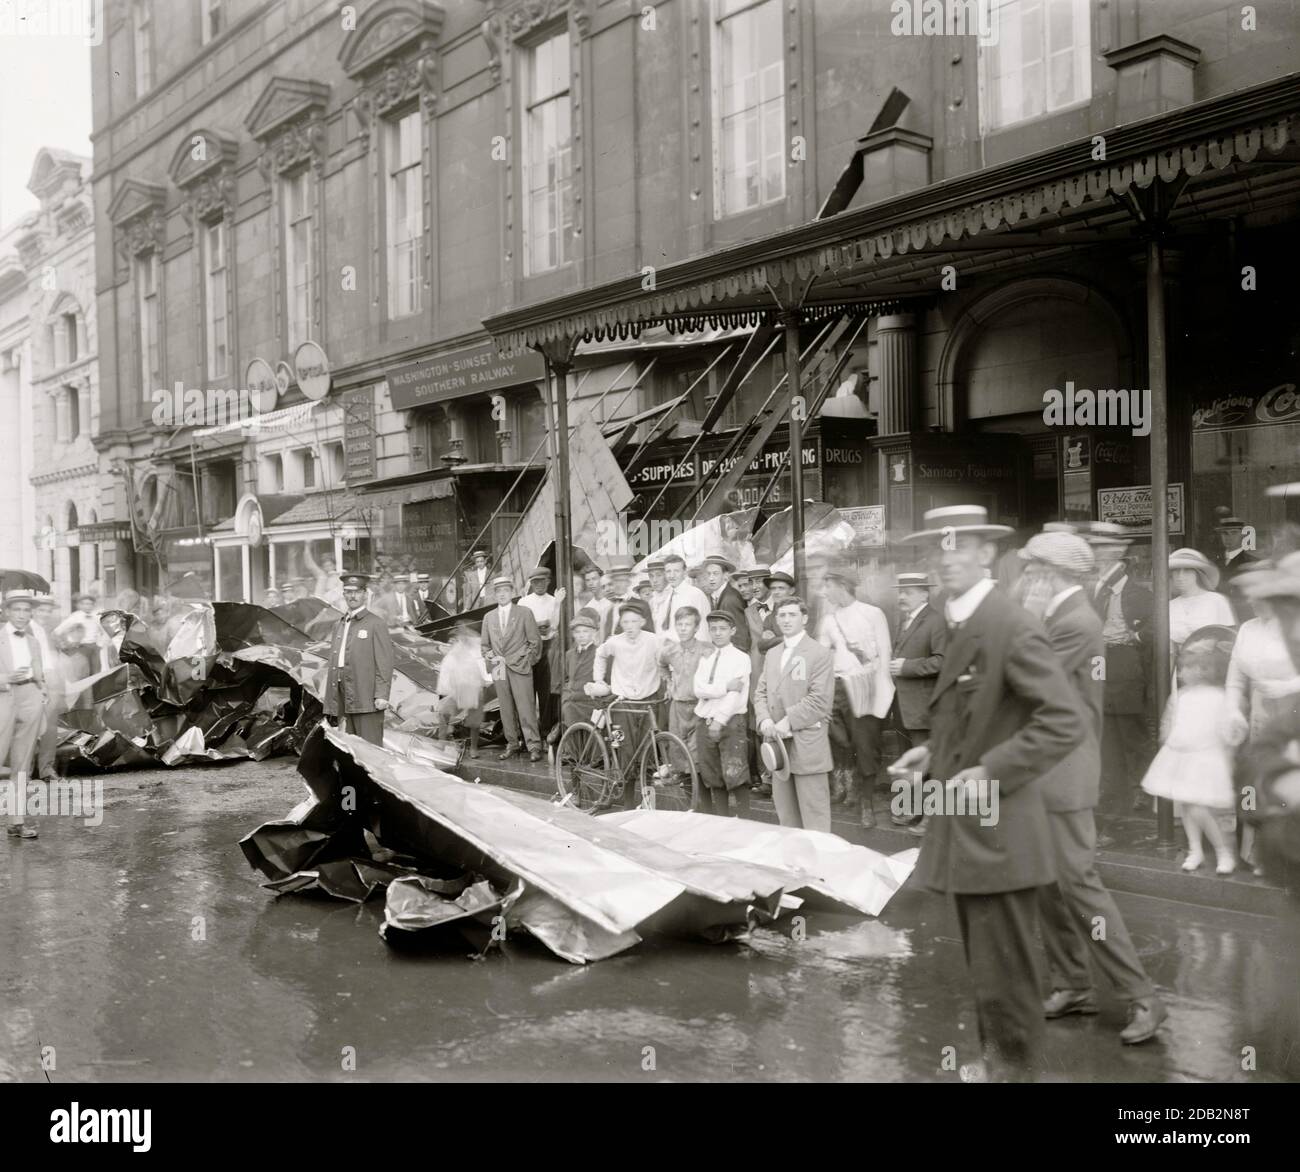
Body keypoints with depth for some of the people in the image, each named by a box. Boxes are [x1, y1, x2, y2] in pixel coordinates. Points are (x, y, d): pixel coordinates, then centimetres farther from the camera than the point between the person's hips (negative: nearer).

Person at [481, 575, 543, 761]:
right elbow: (485, 645, 21)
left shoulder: (524, 613, 4)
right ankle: (512, 744, 12)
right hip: (499, 669, 4)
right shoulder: (489, 617, 15)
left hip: (519, 667, -4)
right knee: (506, 709, 3)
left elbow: (535, 641, 3)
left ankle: (534, 746, -5)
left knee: (525, 708, -8)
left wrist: (527, 661, -2)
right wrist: (490, 656, 4)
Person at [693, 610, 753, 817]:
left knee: (735, 777, -12)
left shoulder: (741, 658, -2)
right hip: (705, 721, 5)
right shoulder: (705, 658, 14)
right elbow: (698, 689, -1)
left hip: (730, 721, -5)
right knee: (713, 780, 9)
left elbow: (735, 694, -12)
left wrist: (720, 720, -20)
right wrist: (725, 686, -14)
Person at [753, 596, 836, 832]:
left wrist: (788, 722, -18)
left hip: (807, 747, -7)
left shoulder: (819, 654, -6)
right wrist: (764, 719, -6)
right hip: (778, 745, 7)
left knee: (814, 817, -3)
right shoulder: (772, 654, 16)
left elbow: (820, 700, -14)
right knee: (785, 813, 14)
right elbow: (761, 692, 13)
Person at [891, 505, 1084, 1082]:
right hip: (964, 824, 9)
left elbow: (1065, 722, -23)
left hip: (996, 829, -9)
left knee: (1003, 973, 2)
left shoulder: (1012, 628, -19)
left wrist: (992, 771, -24)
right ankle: (993, 1056, 37)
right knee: (985, 966, 22)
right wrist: (934, 752, 8)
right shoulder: (957, 623, 10)